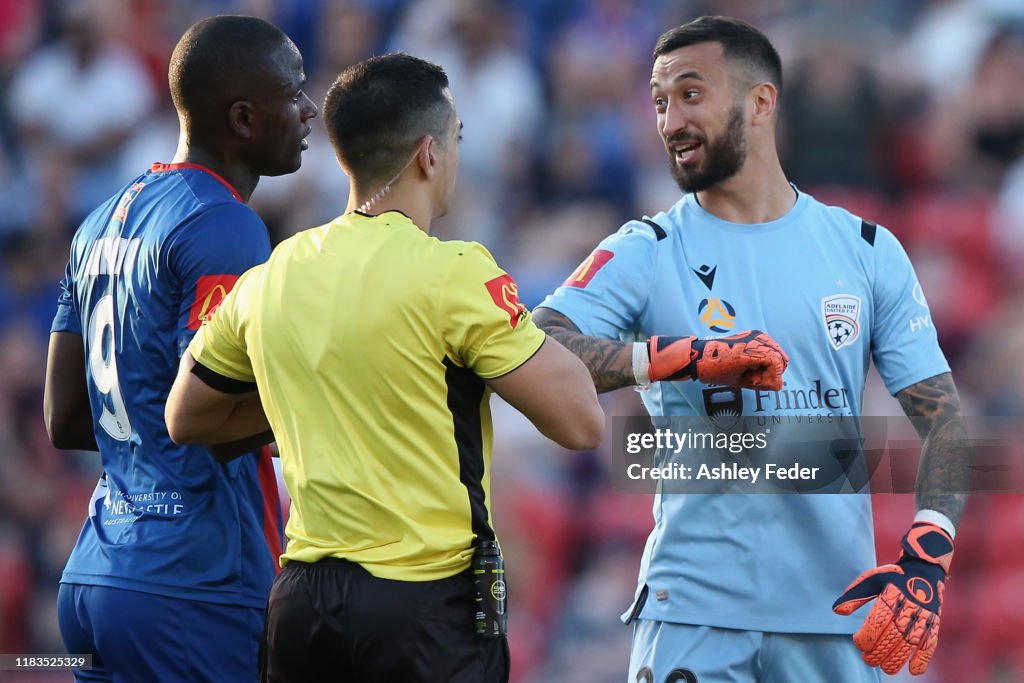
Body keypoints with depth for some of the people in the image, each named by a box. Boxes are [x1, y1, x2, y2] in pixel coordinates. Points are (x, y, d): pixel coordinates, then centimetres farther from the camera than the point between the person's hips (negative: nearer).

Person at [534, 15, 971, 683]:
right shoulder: (644, 253, 1)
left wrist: (924, 559, -11)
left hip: (835, 612, 2)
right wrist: (681, 357, -27)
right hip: (693, 608, -1)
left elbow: (942, 415, 6)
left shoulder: (869, 252, 7)